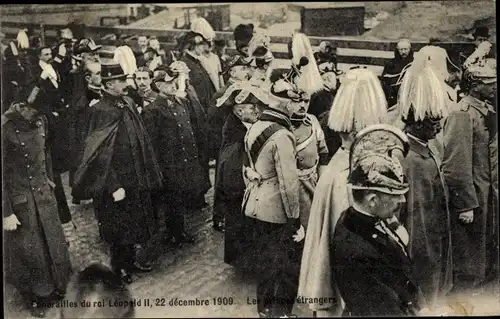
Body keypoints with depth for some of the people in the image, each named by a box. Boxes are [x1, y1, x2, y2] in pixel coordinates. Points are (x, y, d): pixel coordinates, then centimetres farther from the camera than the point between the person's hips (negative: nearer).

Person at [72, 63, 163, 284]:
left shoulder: (128, 104, 3)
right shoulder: (100, 111, -18)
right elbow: (100, 153, -19)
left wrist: (148, 173, 10)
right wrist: (114, 187, -21)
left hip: (137, 177, 7)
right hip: (116, 180, -6)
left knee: (141, 221, 17)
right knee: (119, 225, 9)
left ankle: (137, 257, 37)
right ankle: (121, 267, 28)